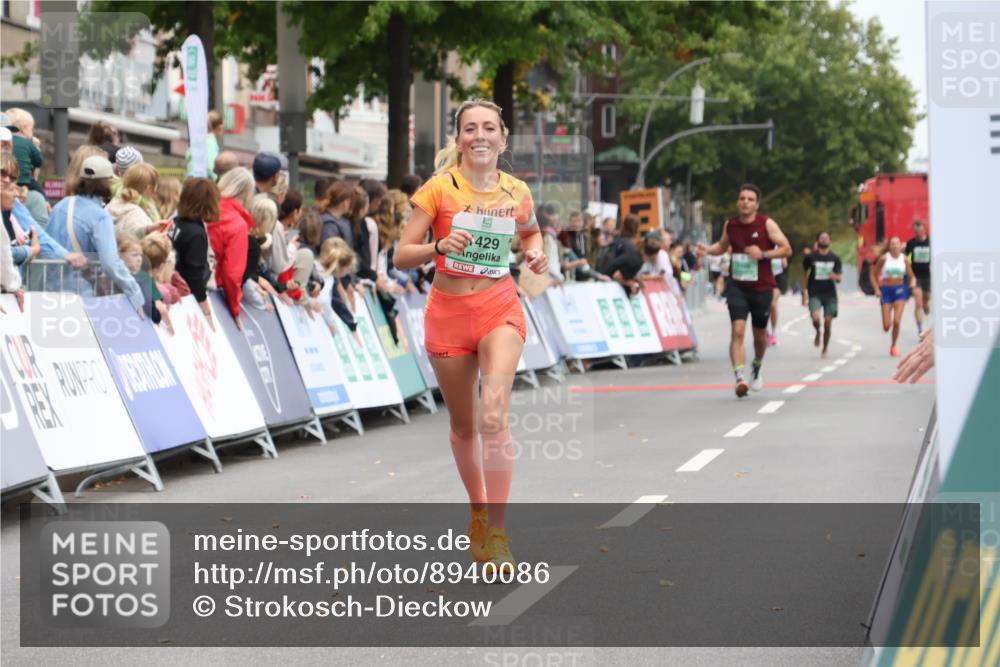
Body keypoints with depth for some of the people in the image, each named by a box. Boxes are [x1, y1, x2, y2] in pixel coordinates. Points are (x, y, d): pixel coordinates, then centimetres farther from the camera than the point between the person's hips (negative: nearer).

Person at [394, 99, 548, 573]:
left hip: (500, 310, 0)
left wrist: (535, 252, 2)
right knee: (463, 425, 11)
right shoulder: (440, 188, -6)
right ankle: (478, 510, 37)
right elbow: (401, 255, -8)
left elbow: (531, 232, 24)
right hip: (448, 313, 0)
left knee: (494, 414, -20)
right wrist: (438, 247, -26)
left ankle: (496, 534, -17)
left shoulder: (516, 192, 1)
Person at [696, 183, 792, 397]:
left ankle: (757, 366, 44)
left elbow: (786, 249, -7)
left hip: (761, 288, -1)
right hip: (737, 286, 1)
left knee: (760, 334, 14)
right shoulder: (730, 225, 3)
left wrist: (763, 254, -21)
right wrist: (707, 249, 1)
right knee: (737, 330, -17)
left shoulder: (767, 224, -7)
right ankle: (740, 377, -23)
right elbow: (722, 246, 21)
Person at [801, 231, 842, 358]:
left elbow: (839, 277, 5)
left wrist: (835, 277, -20)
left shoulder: (835, 258, 4)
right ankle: (817, 333, 13)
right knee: (816, 318, -23)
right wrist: (804, 292, 8)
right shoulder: (810, 257, 0)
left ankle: (824, 350, 17)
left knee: (828, 323, 0)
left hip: (830, 294, 2)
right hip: (814, 294, -2)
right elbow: (804, 274, 11)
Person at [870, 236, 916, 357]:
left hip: (900, 290, 1)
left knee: (897, 321, -13)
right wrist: (877, 289, -9)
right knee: (886, 326, -3)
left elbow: (911, 275, 6)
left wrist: (913, 282, -16)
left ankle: (893, 346, 6)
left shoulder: (904, 259, -1)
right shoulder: (884, 258, -6)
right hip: (886, 290, -1)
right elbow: (874, 274, 1)